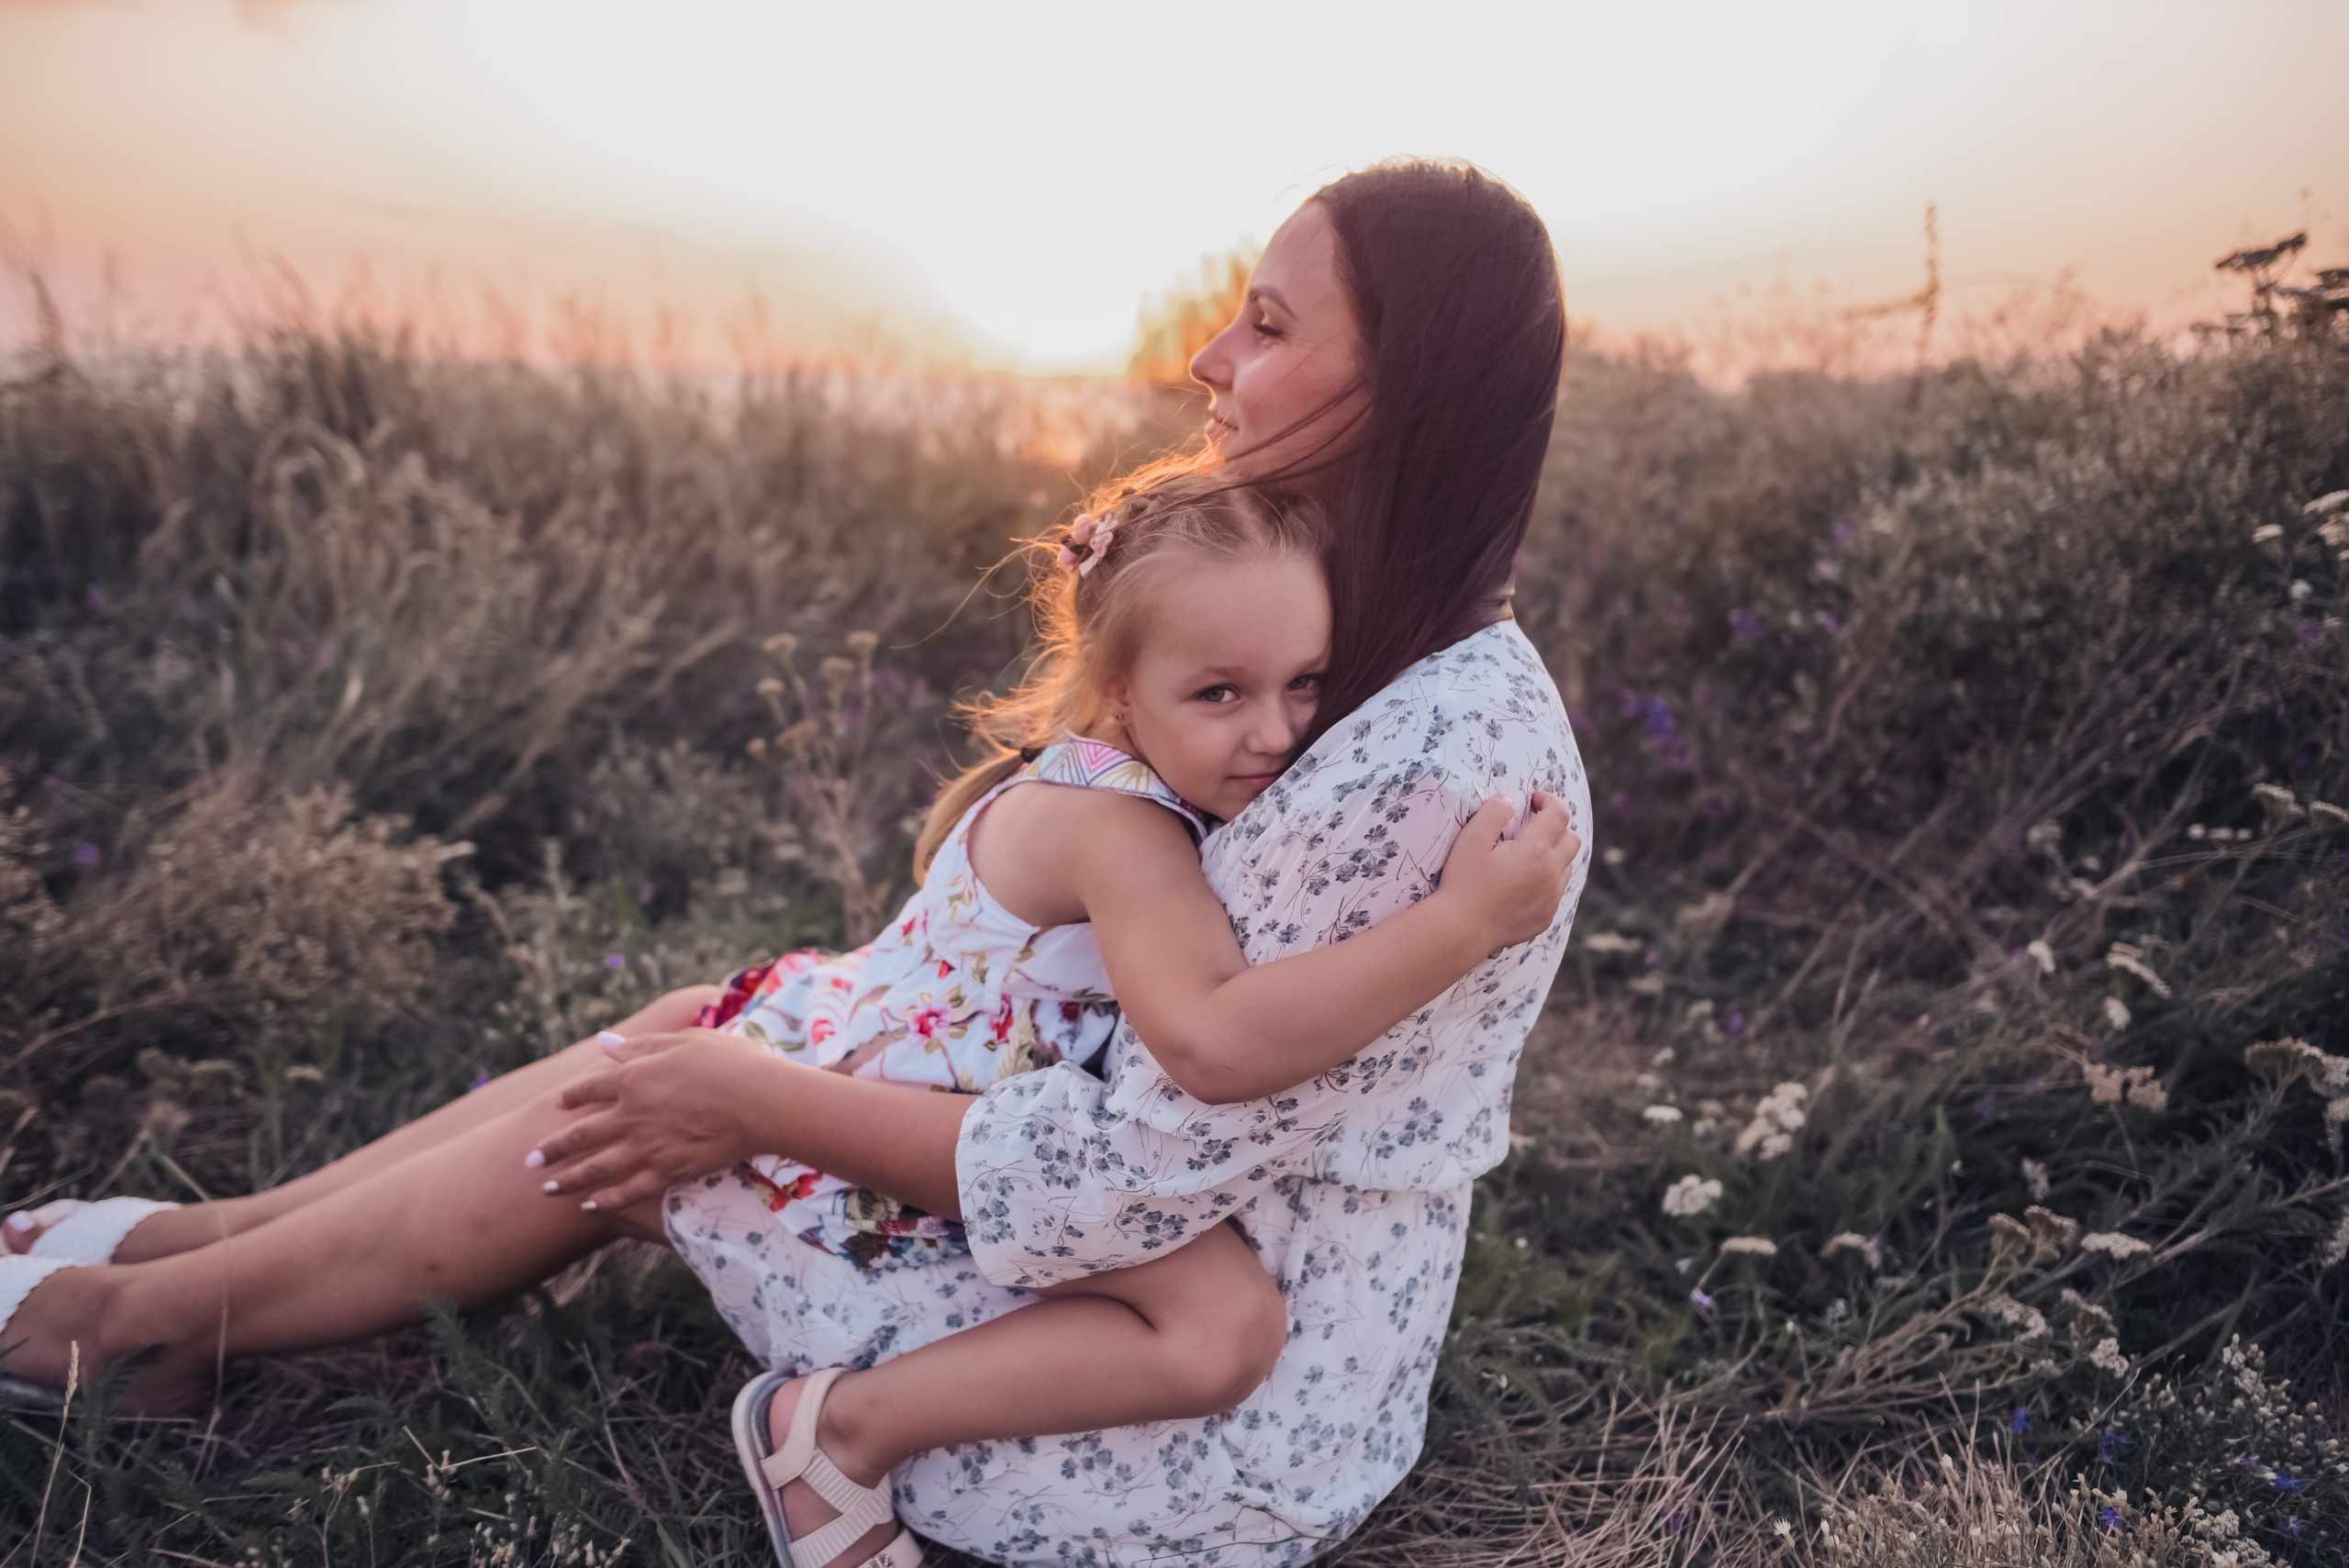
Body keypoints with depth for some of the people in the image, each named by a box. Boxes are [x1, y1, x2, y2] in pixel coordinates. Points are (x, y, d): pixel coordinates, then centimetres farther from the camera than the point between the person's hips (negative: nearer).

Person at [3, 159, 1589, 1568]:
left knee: (653, 1117, -6)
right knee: (694, 1030, 4)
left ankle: (149, 1312, 18)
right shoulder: (1376, 660, 3)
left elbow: (1152, 1172, -27)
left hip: (1222, 1440, -8)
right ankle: (194, 1237, 21)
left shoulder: (1436, 757, -29)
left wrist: (759, 1102, -17)